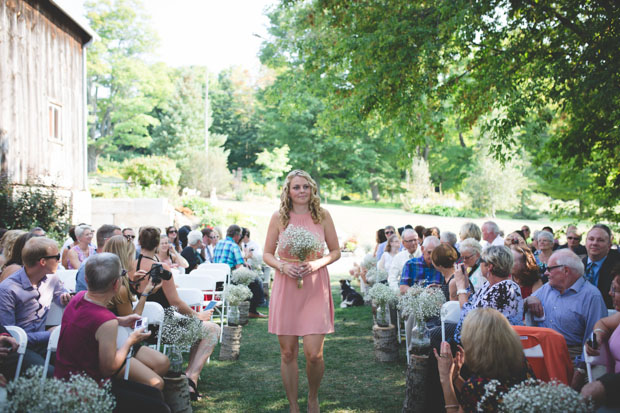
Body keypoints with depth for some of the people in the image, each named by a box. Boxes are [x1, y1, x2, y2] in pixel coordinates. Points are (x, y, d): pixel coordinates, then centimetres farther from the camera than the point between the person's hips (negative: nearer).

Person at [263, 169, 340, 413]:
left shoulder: (322, 215, 2)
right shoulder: (278, 217, 2)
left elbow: (336, 251, 8)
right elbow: (267, 254, 8)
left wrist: (317, 264, -11)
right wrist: (282, 266, -12)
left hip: (315, 288, -1)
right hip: (286, 287, 1)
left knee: (313, 353, -7)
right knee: (288, 353, 5)